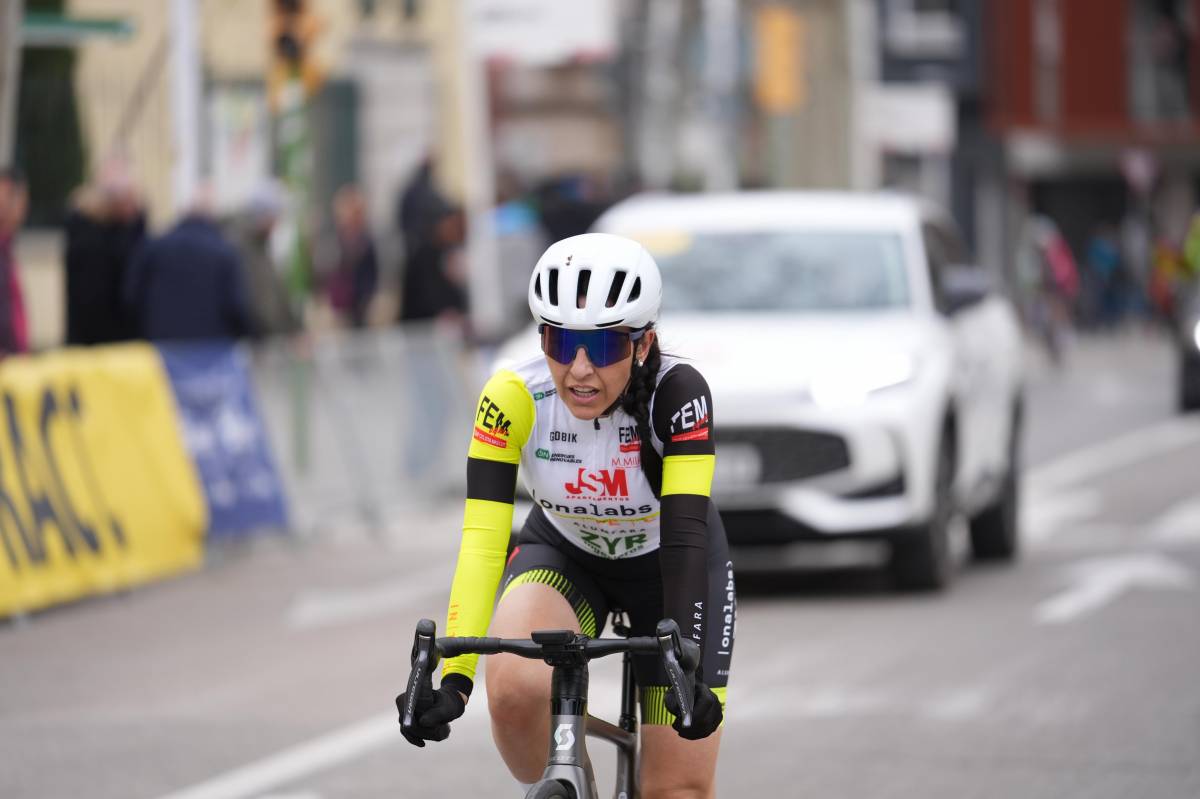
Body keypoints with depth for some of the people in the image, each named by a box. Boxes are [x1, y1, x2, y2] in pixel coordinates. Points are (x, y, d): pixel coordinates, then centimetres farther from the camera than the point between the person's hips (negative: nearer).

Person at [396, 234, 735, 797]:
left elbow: (685, 533, -39)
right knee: (516, 689, -32)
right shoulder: (514, 398, -29)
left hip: (667, 565, -1)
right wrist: (454, 677, -44)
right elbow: (482, 537, -33)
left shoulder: (677, 392, -32)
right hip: (564, 554, 1)